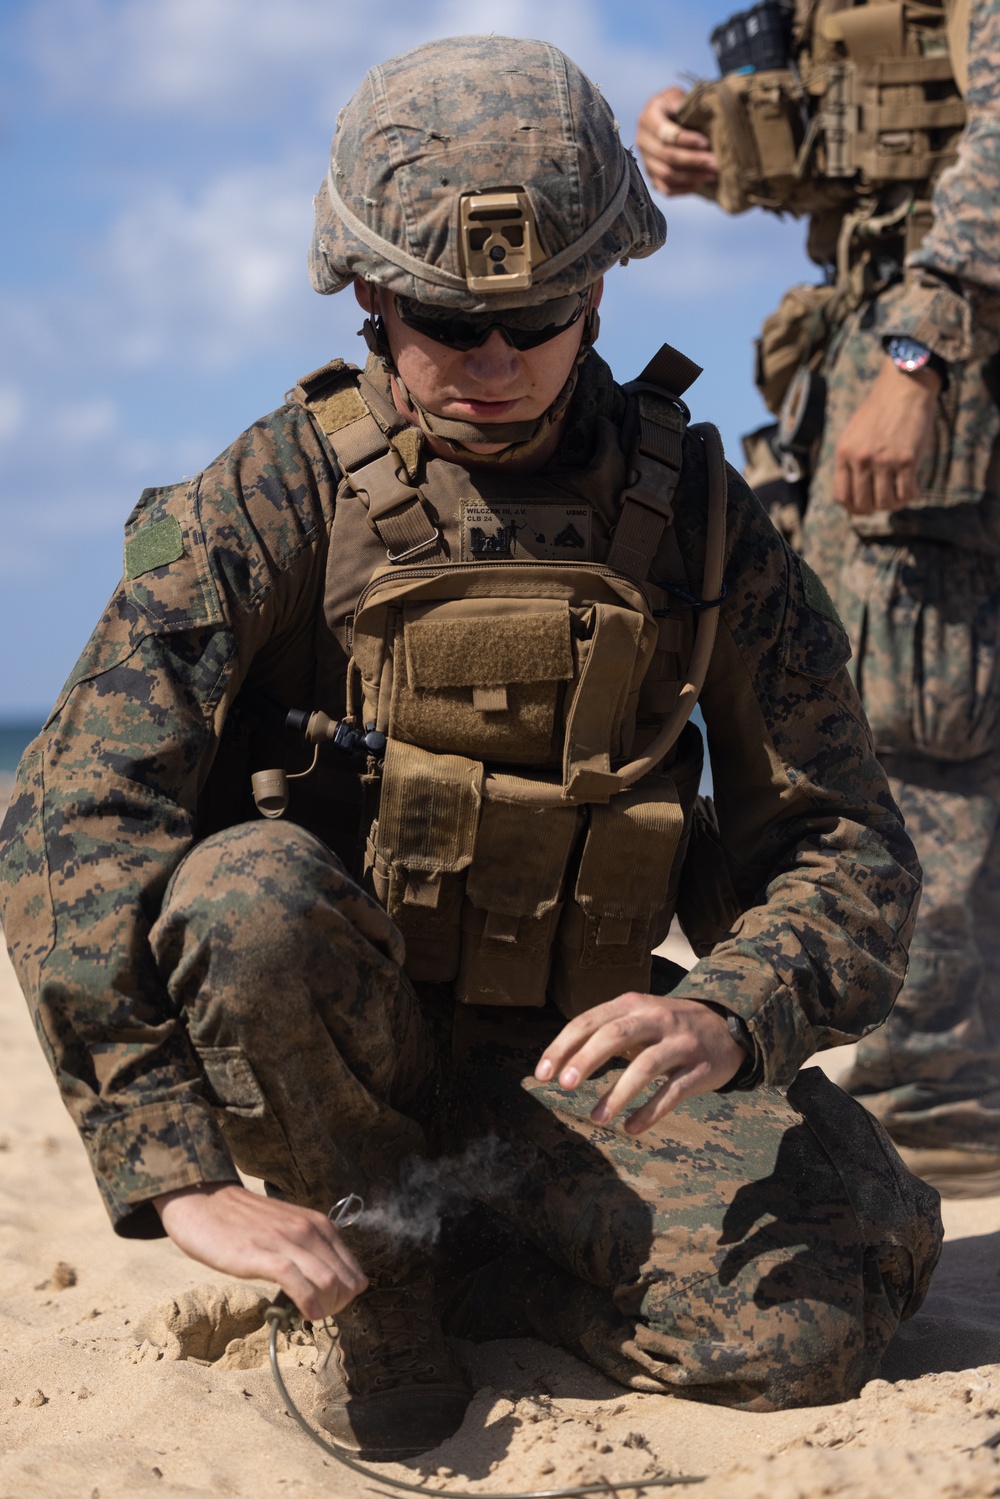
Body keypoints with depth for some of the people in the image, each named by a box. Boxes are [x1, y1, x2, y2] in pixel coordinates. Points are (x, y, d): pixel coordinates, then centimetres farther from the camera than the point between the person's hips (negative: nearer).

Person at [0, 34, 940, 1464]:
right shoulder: (282, 494, -12)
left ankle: (439, 1251, 2)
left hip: (566, 1053, 2)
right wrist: (182, 1175, -30)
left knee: (859, 1265, -22)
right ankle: (364, 1275, -8)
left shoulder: (698, 516, -4)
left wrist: (729, 1015, -27)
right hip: (321, 1032, -1)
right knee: (244, 893, -36)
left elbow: (843, 839, -3)